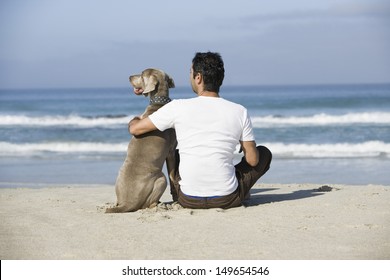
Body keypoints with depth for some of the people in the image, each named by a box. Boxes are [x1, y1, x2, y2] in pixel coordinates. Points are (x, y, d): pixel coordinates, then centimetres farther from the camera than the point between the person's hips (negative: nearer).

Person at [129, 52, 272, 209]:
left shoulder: (178, 108, -8)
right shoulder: (239, 112, -6)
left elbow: (135, 129, 1)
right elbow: (253, 160, 0)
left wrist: (134, 120, 26)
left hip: (188, 200, 1)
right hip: (227, 200, -1)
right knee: (264, 153, 23)